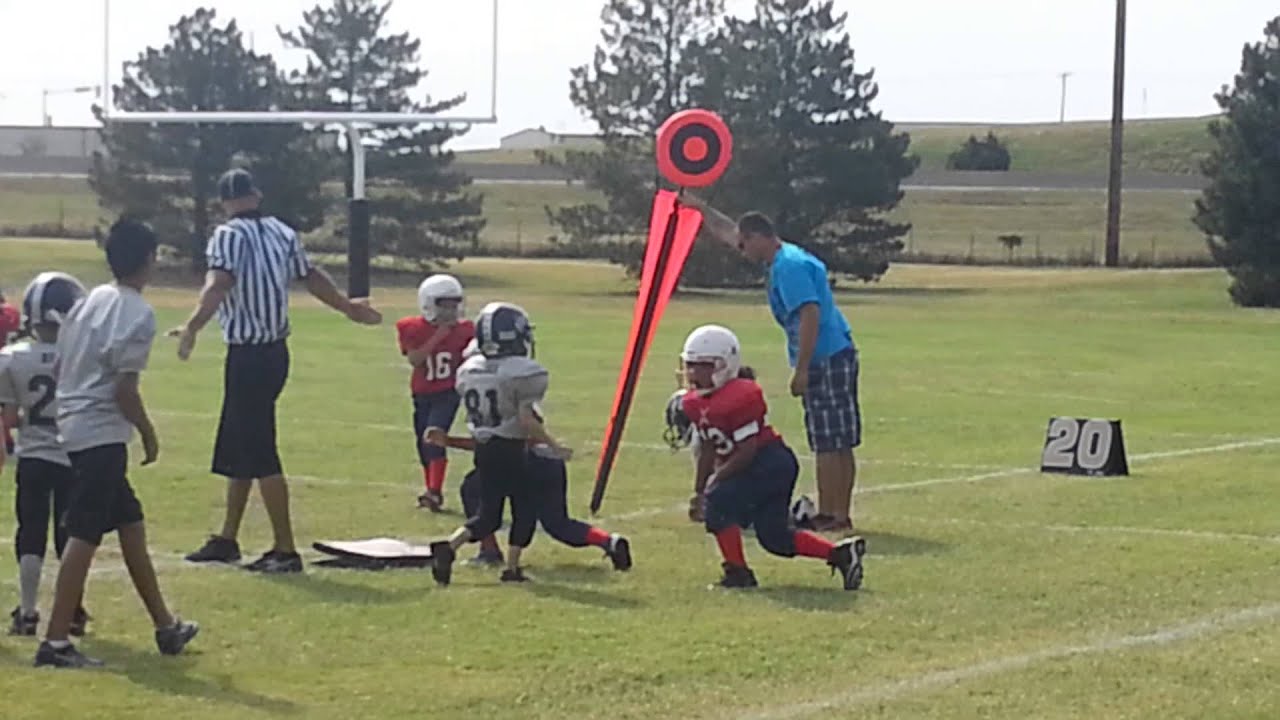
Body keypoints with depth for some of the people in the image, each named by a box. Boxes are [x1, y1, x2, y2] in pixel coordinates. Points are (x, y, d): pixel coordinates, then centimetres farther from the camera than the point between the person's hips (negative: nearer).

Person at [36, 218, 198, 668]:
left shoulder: (89, 302, 11)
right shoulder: (138, 314, -13)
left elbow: (58, 368, 13)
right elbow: (124, 388, -18)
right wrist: (148, 432, -5)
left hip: (73, 427, 9)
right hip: (103, 433, -9)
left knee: (130, 524, 17)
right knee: (84, 535, -9)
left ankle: (165, 627, 27)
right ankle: (56, 642, -11)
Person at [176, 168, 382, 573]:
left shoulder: (229, 236, -12)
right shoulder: (282, 234, 9)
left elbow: (219, 284, -28)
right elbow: (312, 278, 21)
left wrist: (192, 328, -40)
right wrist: (349, 308, 37)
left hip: (248, 356, -8)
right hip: (275, 352, 8)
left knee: (259, 454, -4)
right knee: (236, 448, 17)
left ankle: (285, 550, -4)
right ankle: (227, 539, 26)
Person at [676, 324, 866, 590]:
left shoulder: (737, 397, -21)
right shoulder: (696, 403, 8)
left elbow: (748, 449, -21)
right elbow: (710, 449, 16)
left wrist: (718, 478, -16)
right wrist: (699, 489, 11)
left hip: (771, 462, -10)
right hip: (758, 466, 10)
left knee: (718, 501, -16)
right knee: (774, 537, 9)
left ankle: (738, 573, -8)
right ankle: (841, 555, 14)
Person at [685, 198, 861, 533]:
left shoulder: (789, 267, -13)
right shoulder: (787, 258, 17)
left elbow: (810, 316, -22)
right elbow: (728, 232, 31)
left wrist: (801, 370, -22)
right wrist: (699, 207, 38)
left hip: (825, 360, -10)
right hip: (838, 355, 10)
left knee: (828, 445, -6)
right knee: (838, 444, 10)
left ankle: (830, 516, -4)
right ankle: (840, 515, 14)